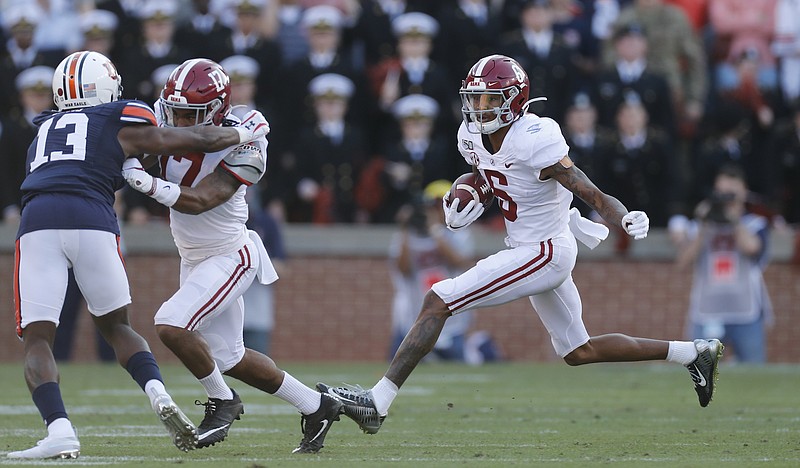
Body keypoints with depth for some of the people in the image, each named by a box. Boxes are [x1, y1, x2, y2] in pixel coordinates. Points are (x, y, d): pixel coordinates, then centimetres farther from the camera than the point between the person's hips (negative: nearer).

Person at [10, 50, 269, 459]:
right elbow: (200, 141, 26)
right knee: (115, 325, 19)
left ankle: (59, 432, -18)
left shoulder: (44, 130, 31)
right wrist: (245, 133, 43)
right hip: (91, 222, -1)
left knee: (37, 338, 2)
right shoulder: (121, 124, 21)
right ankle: (159, 396, -3)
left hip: (37, 224, 1)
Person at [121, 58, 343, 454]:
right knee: (227, 357, 13)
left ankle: (222, 401, 0)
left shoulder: (241, 148, -25)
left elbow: (199, 201, -34)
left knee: (171, 324, -23)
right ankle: (316, 407, 28)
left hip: (230, 256, -7)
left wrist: (146, 183, -47)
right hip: (193, 259, 7)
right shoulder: (168, 129, -8)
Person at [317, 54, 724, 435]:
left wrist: (627, 221, -42)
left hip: (544, 254, -10)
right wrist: (465, 209, -1)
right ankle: (695, 353, 32)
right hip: (526, 250, 10)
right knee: (578, 352, 22)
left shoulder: (535, 141, -23)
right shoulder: (472, 137, 0)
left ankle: (377, 402, -14)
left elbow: (596, 197, -22)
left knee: (438, 301, -15)